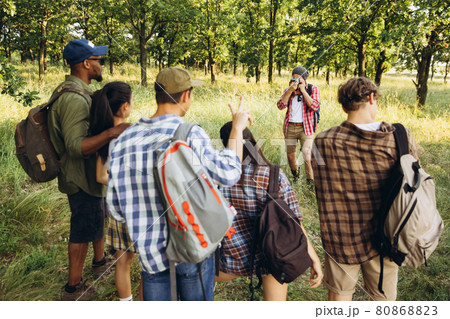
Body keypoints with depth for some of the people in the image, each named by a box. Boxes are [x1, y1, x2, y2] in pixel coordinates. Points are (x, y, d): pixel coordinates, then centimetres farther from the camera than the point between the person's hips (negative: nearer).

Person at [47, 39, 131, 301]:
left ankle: (100, 261, 46)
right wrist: (111, 133, -42)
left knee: (98, 218, 25)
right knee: (83, 230, 3)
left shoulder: (78, 92, 8)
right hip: (81, 179, -10)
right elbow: (76, 146, -34)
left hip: (91, 173, 10)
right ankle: (74, 288, 21)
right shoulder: (74, 98, -26)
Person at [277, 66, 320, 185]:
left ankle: (311, 182, 2)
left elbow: (315, 106, -13)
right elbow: (280, 105, -5)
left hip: (305, 127, -3)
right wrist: (290, 90, -12)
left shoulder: (313, 89, 2)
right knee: (290, 155, 12)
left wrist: (303, 90, -13)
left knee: (307, 156, -13)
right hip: (290, 127, 3)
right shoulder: (288, 90, 10)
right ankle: (295, 175, 38)